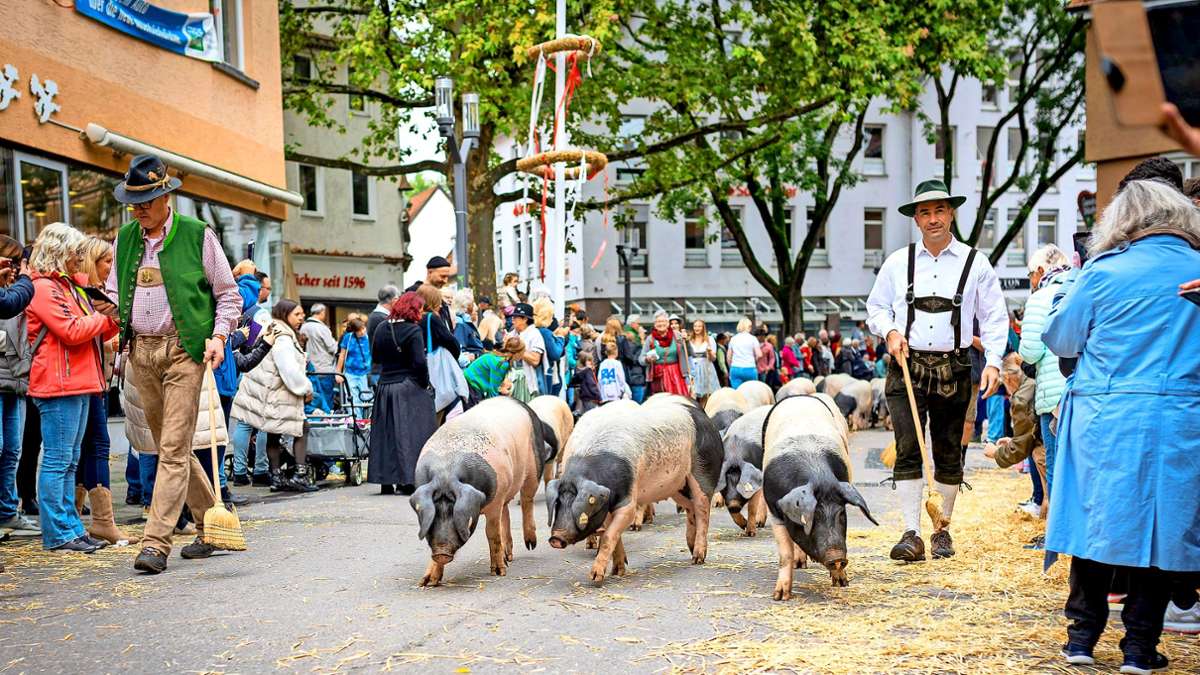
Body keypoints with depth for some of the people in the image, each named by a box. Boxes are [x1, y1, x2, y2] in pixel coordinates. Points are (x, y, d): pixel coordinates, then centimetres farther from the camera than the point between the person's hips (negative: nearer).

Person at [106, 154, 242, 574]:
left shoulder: (198, 235, -1)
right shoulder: (125, 238, 14)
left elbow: (227, 293, 3)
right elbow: (114, 289, 24)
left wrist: (219, 335, -9)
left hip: (183, 349, -6)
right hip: (140, 350, 6)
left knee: (173, 449, -9)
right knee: (170, 447, 11)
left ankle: (156, 543, -9)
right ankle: (210, 525, 25)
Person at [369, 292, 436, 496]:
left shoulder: (381, 328, 5)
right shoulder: (414, 330, -13)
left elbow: (375, 357, 14)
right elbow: (419, 362, -17)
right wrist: (425, 384, -6)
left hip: (385, 386, 6)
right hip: (409, 387, -6)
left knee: (386, 433, 11)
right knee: (410, 433, 1)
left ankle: (386, 481, 15)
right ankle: (407, 480, -1)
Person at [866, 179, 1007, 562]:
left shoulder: (974, 263, 5)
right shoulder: (898, 262, 8)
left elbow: (994, 318, 6)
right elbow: (876, 307, 17)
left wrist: (993, 362, -6)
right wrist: (889, 331, -4)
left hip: (953, 370, 0)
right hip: (907, 367, 0)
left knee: (949, 454, 7)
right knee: (907, 450, -8)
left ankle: (943, 531, 19)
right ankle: (911, 534, -6)